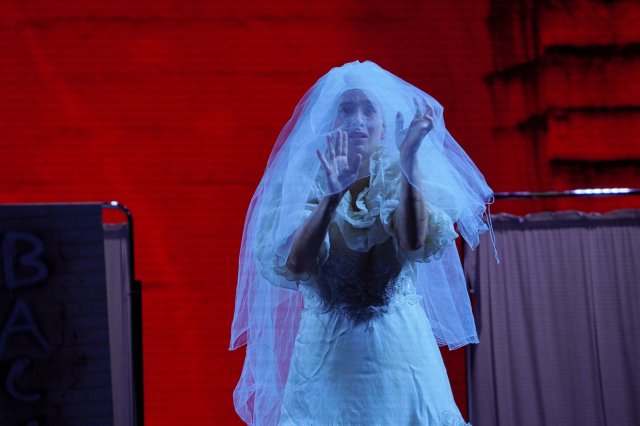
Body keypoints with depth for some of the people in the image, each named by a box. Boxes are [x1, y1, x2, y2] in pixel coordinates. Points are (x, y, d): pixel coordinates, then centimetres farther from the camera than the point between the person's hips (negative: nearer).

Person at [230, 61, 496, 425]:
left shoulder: (406, 177, -1)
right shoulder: (305, 180, -2)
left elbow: (415, 243, -20)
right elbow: (294, 265, -15)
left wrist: (409, 158, -24)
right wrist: (332, 195, -27)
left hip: (399, 344, 0)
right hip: (326, 349, 0)